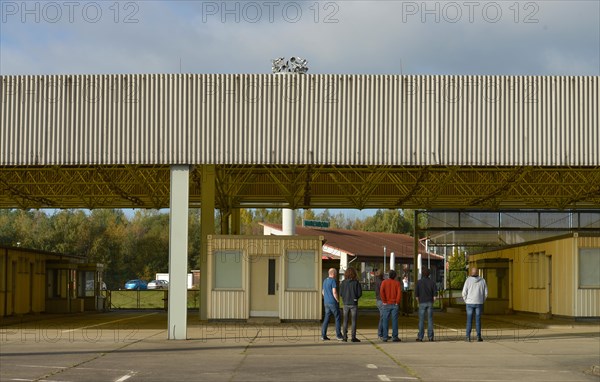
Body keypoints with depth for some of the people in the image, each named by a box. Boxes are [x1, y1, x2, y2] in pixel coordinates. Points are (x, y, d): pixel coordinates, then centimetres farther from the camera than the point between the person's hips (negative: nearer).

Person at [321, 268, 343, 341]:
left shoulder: (325, 281, 13)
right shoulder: (333, 281, -14)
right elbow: (334, 292, -21)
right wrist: (338, 301, -10)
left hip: (326, 303, 7)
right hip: (333, 302, -7)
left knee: (326, 319, 7)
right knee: (337, 318, 2)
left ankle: (323, 335, 2)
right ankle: (338, 335, 3)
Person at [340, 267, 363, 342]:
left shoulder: (343, 282, -3)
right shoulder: (356, 282, -8)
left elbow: (340, 293, -3)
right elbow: (360, 293, -9)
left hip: (346, 303, 2)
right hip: (353, 303, -2)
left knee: (345, 321, 10)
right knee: (354, 321, 4)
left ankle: (345, 337, 10)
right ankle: (353, 337, 2)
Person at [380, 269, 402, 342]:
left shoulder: (384, 282, -1)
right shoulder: (397, 283, 0)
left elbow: (381, 291, -12)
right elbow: (399, 292, -9)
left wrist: (384, 301, -6)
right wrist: (397, 302, -2)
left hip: (387, 304, 0)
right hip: (394, 304, 0)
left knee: (385, 320, 4)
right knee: (394, 320, 2)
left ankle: (385, 337, 2)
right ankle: (394, 337, -1)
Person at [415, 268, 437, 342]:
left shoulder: (419, 282, -3)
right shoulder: (432, 282, 2)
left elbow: (416, 294, -6)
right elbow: (435, 293, -2)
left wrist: (418, 301, 7)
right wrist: (433, 301, 8)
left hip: (422, 303, -2)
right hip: (430, 303, 2)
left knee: (421, 320, 0)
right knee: (430, 320, 4)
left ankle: (420, 337, -2)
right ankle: (430, 337, 3)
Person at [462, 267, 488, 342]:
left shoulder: (468, 280, -7)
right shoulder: (482, 281, 0)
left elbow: (464, 293, -8)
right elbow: (485, 293, 2)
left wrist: (466, 301, 8)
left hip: (470, 303, -1)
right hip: (479, 303, 1)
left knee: (469, 320, 4)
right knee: (478, 320, 8)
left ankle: (468, 337, 0)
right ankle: (479, 337, 7)